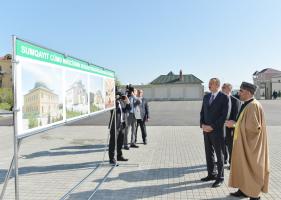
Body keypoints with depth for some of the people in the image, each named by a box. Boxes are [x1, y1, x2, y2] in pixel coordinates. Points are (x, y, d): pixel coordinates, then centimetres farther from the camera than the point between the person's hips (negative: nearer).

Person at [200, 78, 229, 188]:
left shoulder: (224, 97, -9)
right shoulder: (206, 96, 11)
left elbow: (224, 115, -14)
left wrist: (212, 127, -17)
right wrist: (202, 125, -4)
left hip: (217, 131, -6)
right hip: (206, 130, 6)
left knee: (219, 155, 5)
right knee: (209, 153, 13)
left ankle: (220, 177, 17)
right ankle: (211, 174, 27)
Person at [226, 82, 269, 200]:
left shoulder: (253, 106, -21)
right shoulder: (246, 105, 9)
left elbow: (253, 127, -25)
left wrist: (234, 124, -16)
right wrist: (235, 124, 2)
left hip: (250, 145, -9)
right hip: (244, 143, 10)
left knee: (251, 168, 3)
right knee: (243, 167, 16)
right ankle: (244, 190, 27)